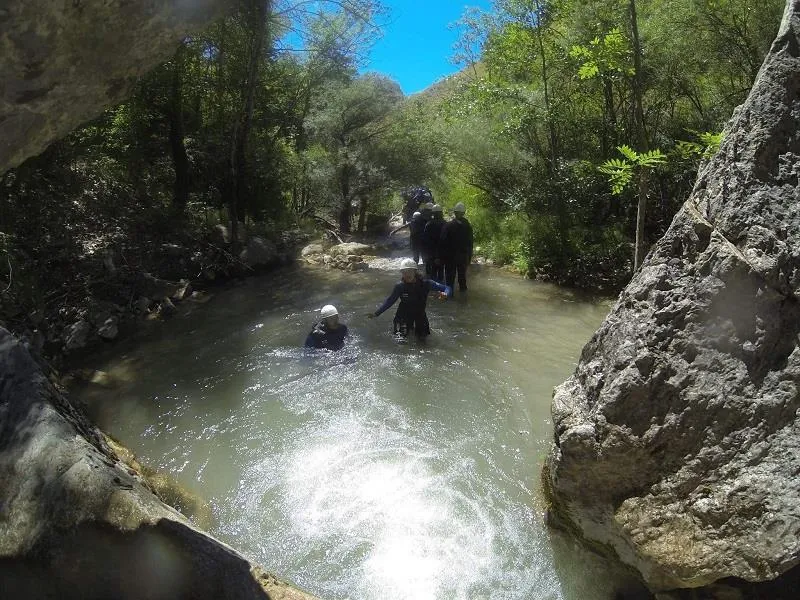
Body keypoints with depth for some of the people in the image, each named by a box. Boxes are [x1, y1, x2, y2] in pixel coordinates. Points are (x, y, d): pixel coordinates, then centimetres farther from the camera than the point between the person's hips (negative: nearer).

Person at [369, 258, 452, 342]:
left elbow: (447, 289, -23)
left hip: (420, 312, 1)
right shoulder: (399, 286, -22)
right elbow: (390, 301, -8)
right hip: (404, 312, -1)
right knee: (400, 338, -8)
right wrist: (376, 313, -10)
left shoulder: (425, 284, -24)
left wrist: (446, 294, -47)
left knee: (422, 336, 3)